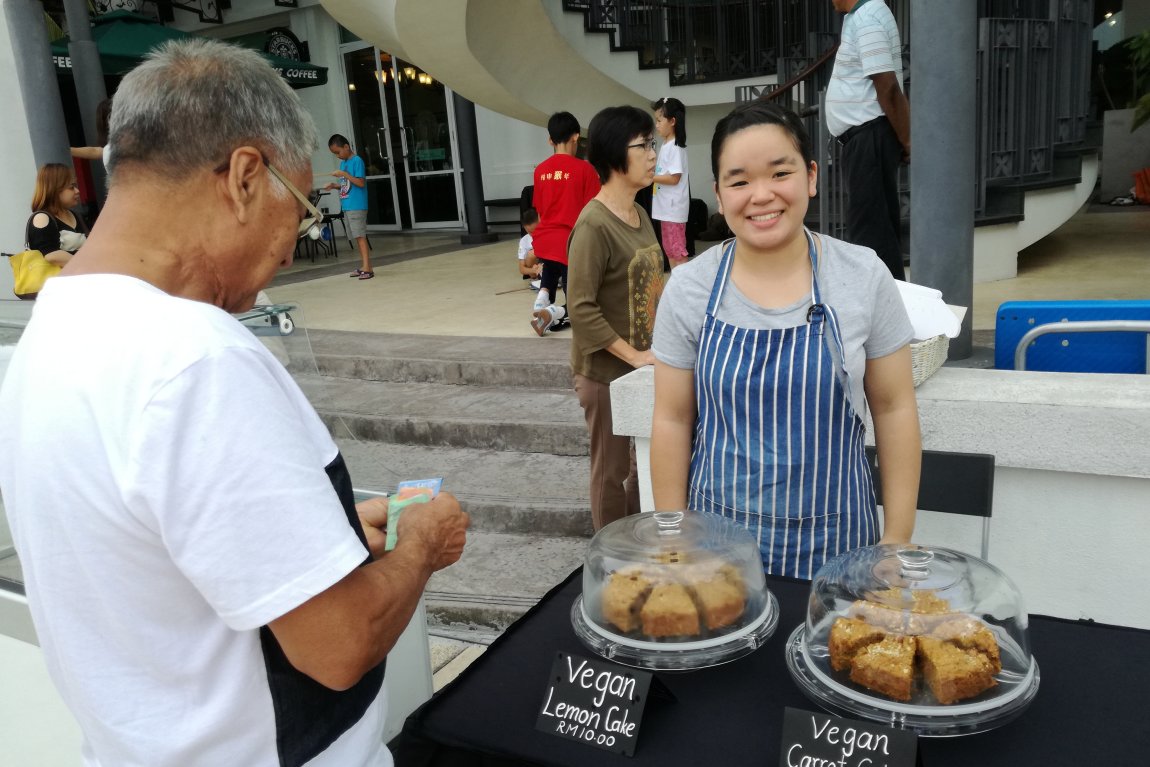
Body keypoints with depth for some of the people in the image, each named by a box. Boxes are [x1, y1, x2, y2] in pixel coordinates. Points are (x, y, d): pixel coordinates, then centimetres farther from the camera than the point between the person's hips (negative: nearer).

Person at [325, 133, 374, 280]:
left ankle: (367, 267, -12)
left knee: (360, 236, -11)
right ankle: (364, 267, 14)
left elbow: (361, 183, -16)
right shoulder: (343, 163, 15)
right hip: (346, 206, 8)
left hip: (357, 206, -8)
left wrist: (344, 174, -19)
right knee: (357, 237, 10)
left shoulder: (357, 161, -9)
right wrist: (334, 185, 4)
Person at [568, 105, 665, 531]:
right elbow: (581, 309, -23)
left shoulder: (639, 213, 7)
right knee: (613, 470, 8)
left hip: (642, 364, 8)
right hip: (606, 371, -8)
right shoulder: (594, 225, -20)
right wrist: (634, 355, -20)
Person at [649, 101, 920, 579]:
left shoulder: (864, 276, -7)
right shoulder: (689, 288, -7)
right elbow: (672, 420, -1)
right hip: (719, 539, 1)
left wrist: (897, 539, 0)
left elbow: (894, 408, -1)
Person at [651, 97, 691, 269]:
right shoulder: (666, 145, 14)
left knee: (678, 251, -6)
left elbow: (674, 178, -19)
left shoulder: (675, 146, -14)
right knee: (669, 250, 15)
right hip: (666, 206, 10)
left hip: (674, 207, -10)